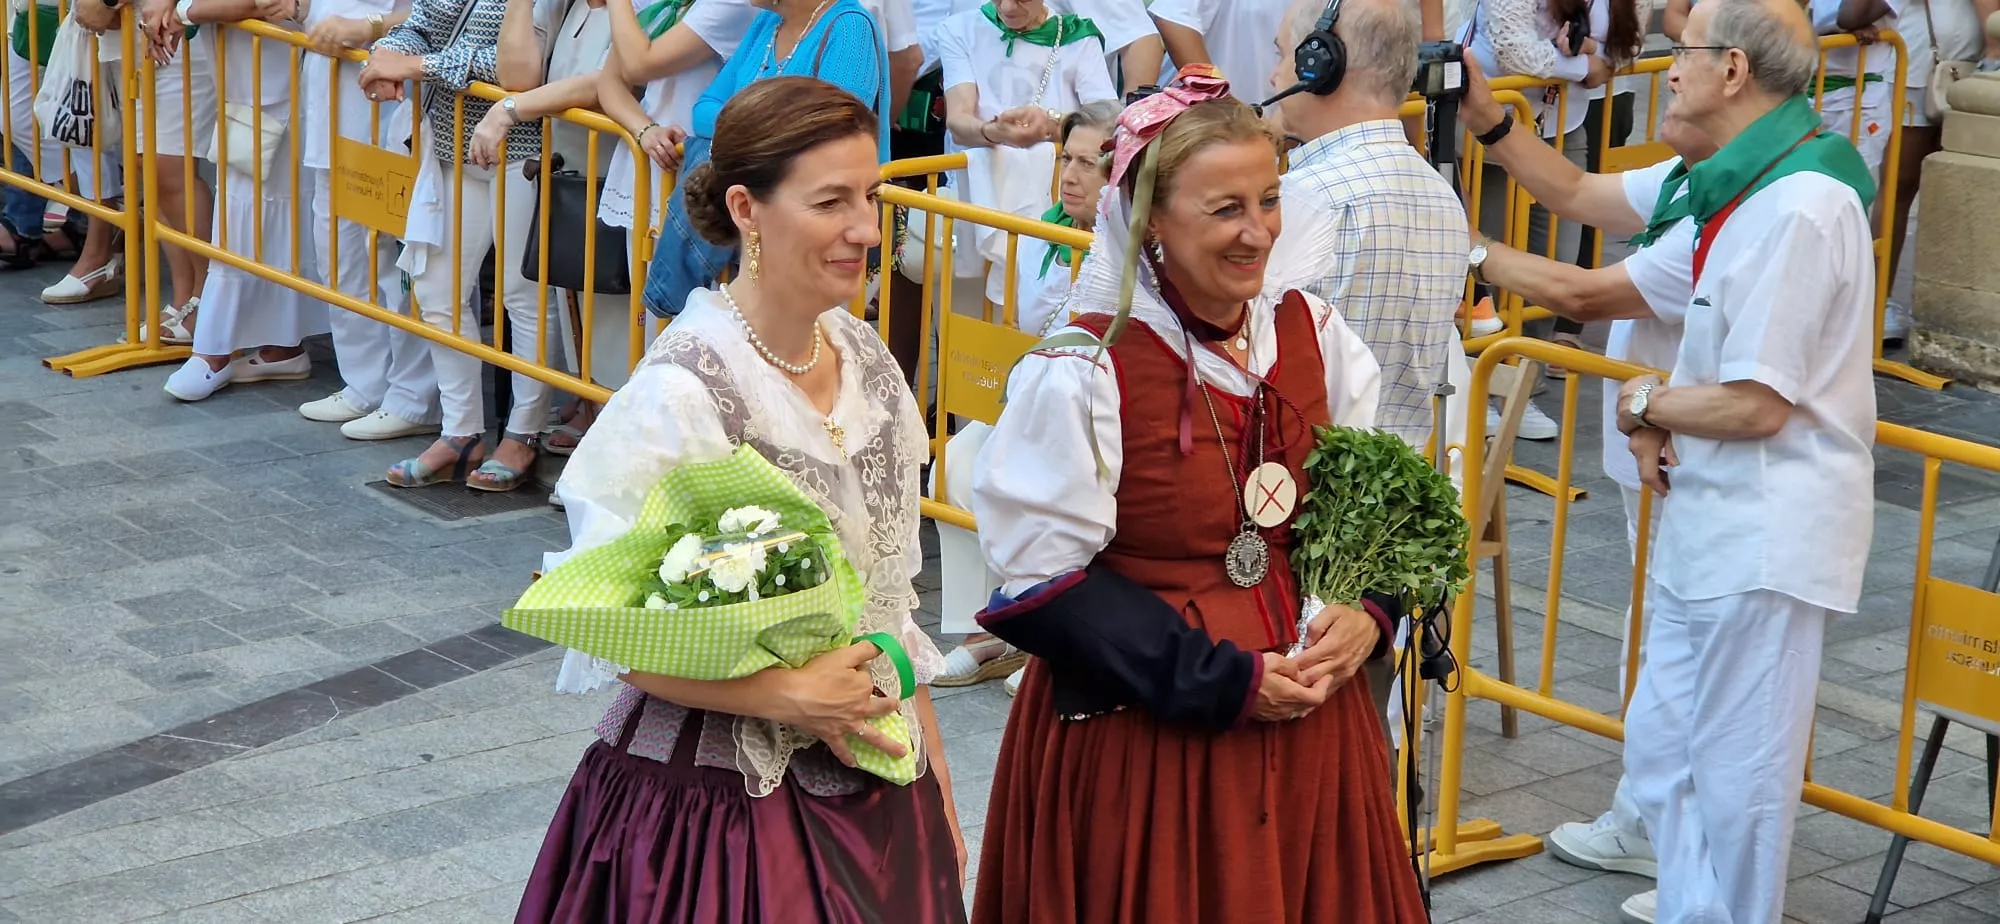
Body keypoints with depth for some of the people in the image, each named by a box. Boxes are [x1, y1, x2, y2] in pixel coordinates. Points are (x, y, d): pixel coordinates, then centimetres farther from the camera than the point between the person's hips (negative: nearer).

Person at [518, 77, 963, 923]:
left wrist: (933, 772, 12)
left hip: (872, 788, 6)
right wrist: (790, 697, -19)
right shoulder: (682, 392, -19)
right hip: (718, 800, -6)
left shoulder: (864, 359, 2)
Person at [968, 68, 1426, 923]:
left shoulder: (1314, 337, 2)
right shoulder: (1082, 373, -15)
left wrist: (1366, 612, -7)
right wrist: (1218, 683, -17)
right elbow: (1042, 583, -15)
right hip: (1139, 735, -5)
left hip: (1306, 715, 5)